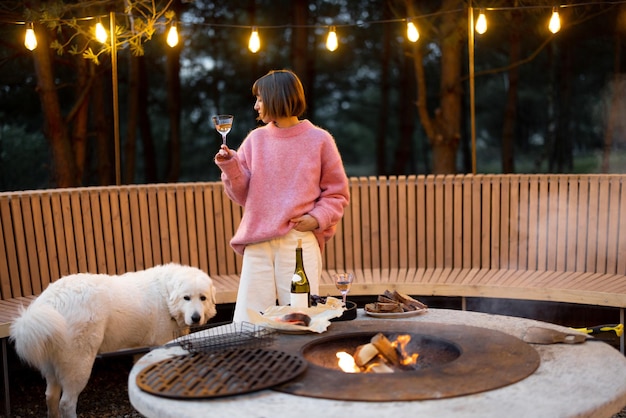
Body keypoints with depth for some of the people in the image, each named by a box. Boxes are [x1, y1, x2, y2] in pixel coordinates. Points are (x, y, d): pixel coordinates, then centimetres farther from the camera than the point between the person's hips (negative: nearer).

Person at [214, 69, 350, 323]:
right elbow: (243, 195, 10)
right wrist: (231, 167, -6)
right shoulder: (256, 139, 10)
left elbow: (337, 193, 7)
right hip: (257, 243, 3)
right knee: (247, 322, 3)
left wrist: (317, 219, -8)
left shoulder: (319, 140, 3)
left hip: (300, 242, -3)